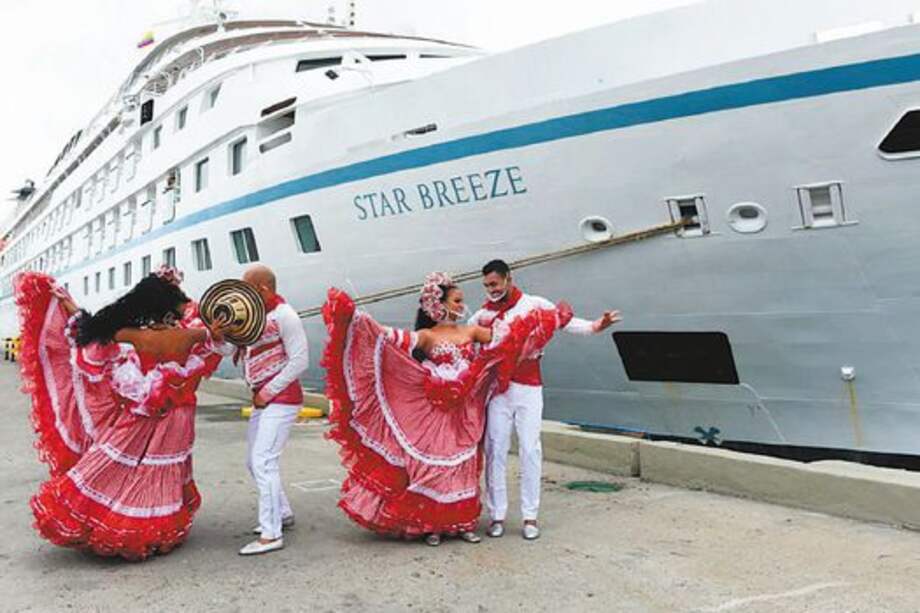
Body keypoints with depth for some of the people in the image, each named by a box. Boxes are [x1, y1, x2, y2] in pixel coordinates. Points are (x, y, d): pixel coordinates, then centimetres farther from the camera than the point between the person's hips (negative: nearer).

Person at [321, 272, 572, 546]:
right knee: (432, 465, 1)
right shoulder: (425, 336, -5)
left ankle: (463, 522, 20)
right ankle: (432, 525, 13)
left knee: (463, 466, 9)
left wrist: (551, 317, 6)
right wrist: (353, 316, -28)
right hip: (434, 412, -4)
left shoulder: (471, 332, 8)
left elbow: (509, 333, 7)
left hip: (464, 413, 4)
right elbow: (387, 337, -16)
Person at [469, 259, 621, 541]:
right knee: (495, 451, 3)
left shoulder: (534, 305, 1)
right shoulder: (482, 315, 8)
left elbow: (564, 321, -9)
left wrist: (594, 326, -26)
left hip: (528, 388, -2)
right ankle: (497, 515, 13)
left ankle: (530, 517, 10)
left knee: (530, 450, 0)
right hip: (496, 388, 2)